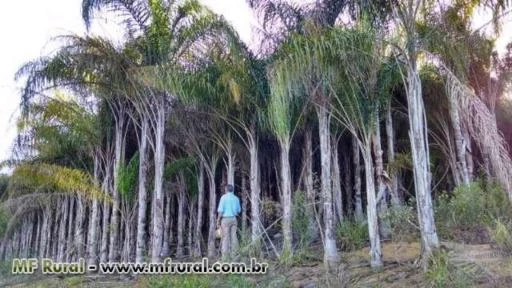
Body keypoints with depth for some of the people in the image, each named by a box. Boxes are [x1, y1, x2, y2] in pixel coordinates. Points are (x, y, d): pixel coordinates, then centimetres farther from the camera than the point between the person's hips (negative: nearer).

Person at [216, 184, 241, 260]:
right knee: (233, 237, 6)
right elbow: (238, 210, 15)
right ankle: (234, 255, 6)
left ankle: (225, 256, -4)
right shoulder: (236, 198, 8)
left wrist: (218, 220, -3)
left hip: (226, 219, -4)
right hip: (234, 219, 4)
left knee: (225, 237, -3)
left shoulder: (224, 197, -6)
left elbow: (221, 210, -11)